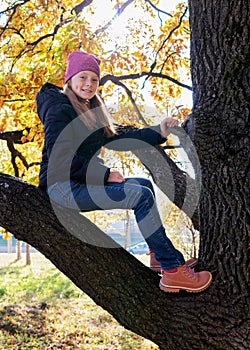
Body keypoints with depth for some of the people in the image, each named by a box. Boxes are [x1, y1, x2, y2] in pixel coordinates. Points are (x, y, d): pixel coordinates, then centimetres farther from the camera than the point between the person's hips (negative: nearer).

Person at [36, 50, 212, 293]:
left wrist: (158, 132, 2)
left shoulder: (90, 111, 17)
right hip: (63, 186, -10)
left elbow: (117, 138, 13)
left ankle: (159, 255, 9)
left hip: (84, 181, 10)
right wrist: (105, 175, -17)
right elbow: (61, 159, -21)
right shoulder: (59, 109, -12)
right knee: (141, 195, -20)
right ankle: (172, 270, -19)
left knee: (144, 184, 15)